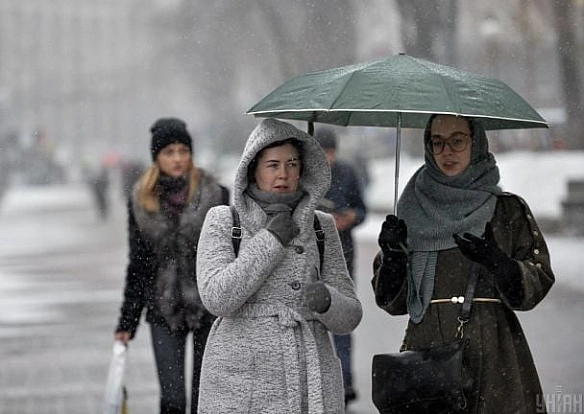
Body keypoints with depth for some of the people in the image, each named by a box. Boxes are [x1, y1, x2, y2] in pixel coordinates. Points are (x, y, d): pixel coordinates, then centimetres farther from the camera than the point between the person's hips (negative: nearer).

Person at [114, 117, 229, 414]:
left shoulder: (213, 194, -3)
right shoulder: (141, 200, 3)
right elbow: (137, 265, 9)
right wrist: (126, 323, 8)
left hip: (209, 308, -1)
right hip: (164, 310, 1)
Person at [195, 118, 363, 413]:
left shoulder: (320, 226, 9)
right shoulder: (222, 221, 3)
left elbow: (348, 315, 7)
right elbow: (218, 298, -12)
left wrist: (325, 300, -16)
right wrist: (271, 240, -9)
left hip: (311, 389, 2)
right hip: (241, 388, -2)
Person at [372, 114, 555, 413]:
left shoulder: (508, 209, 6)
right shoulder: (414, 211, 11)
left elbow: (538, 285, -1)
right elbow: (392, 301, 9)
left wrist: (496, 261, -18)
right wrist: (392, 255, -10)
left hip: (493, 357, -1)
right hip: (426, 351, 1)